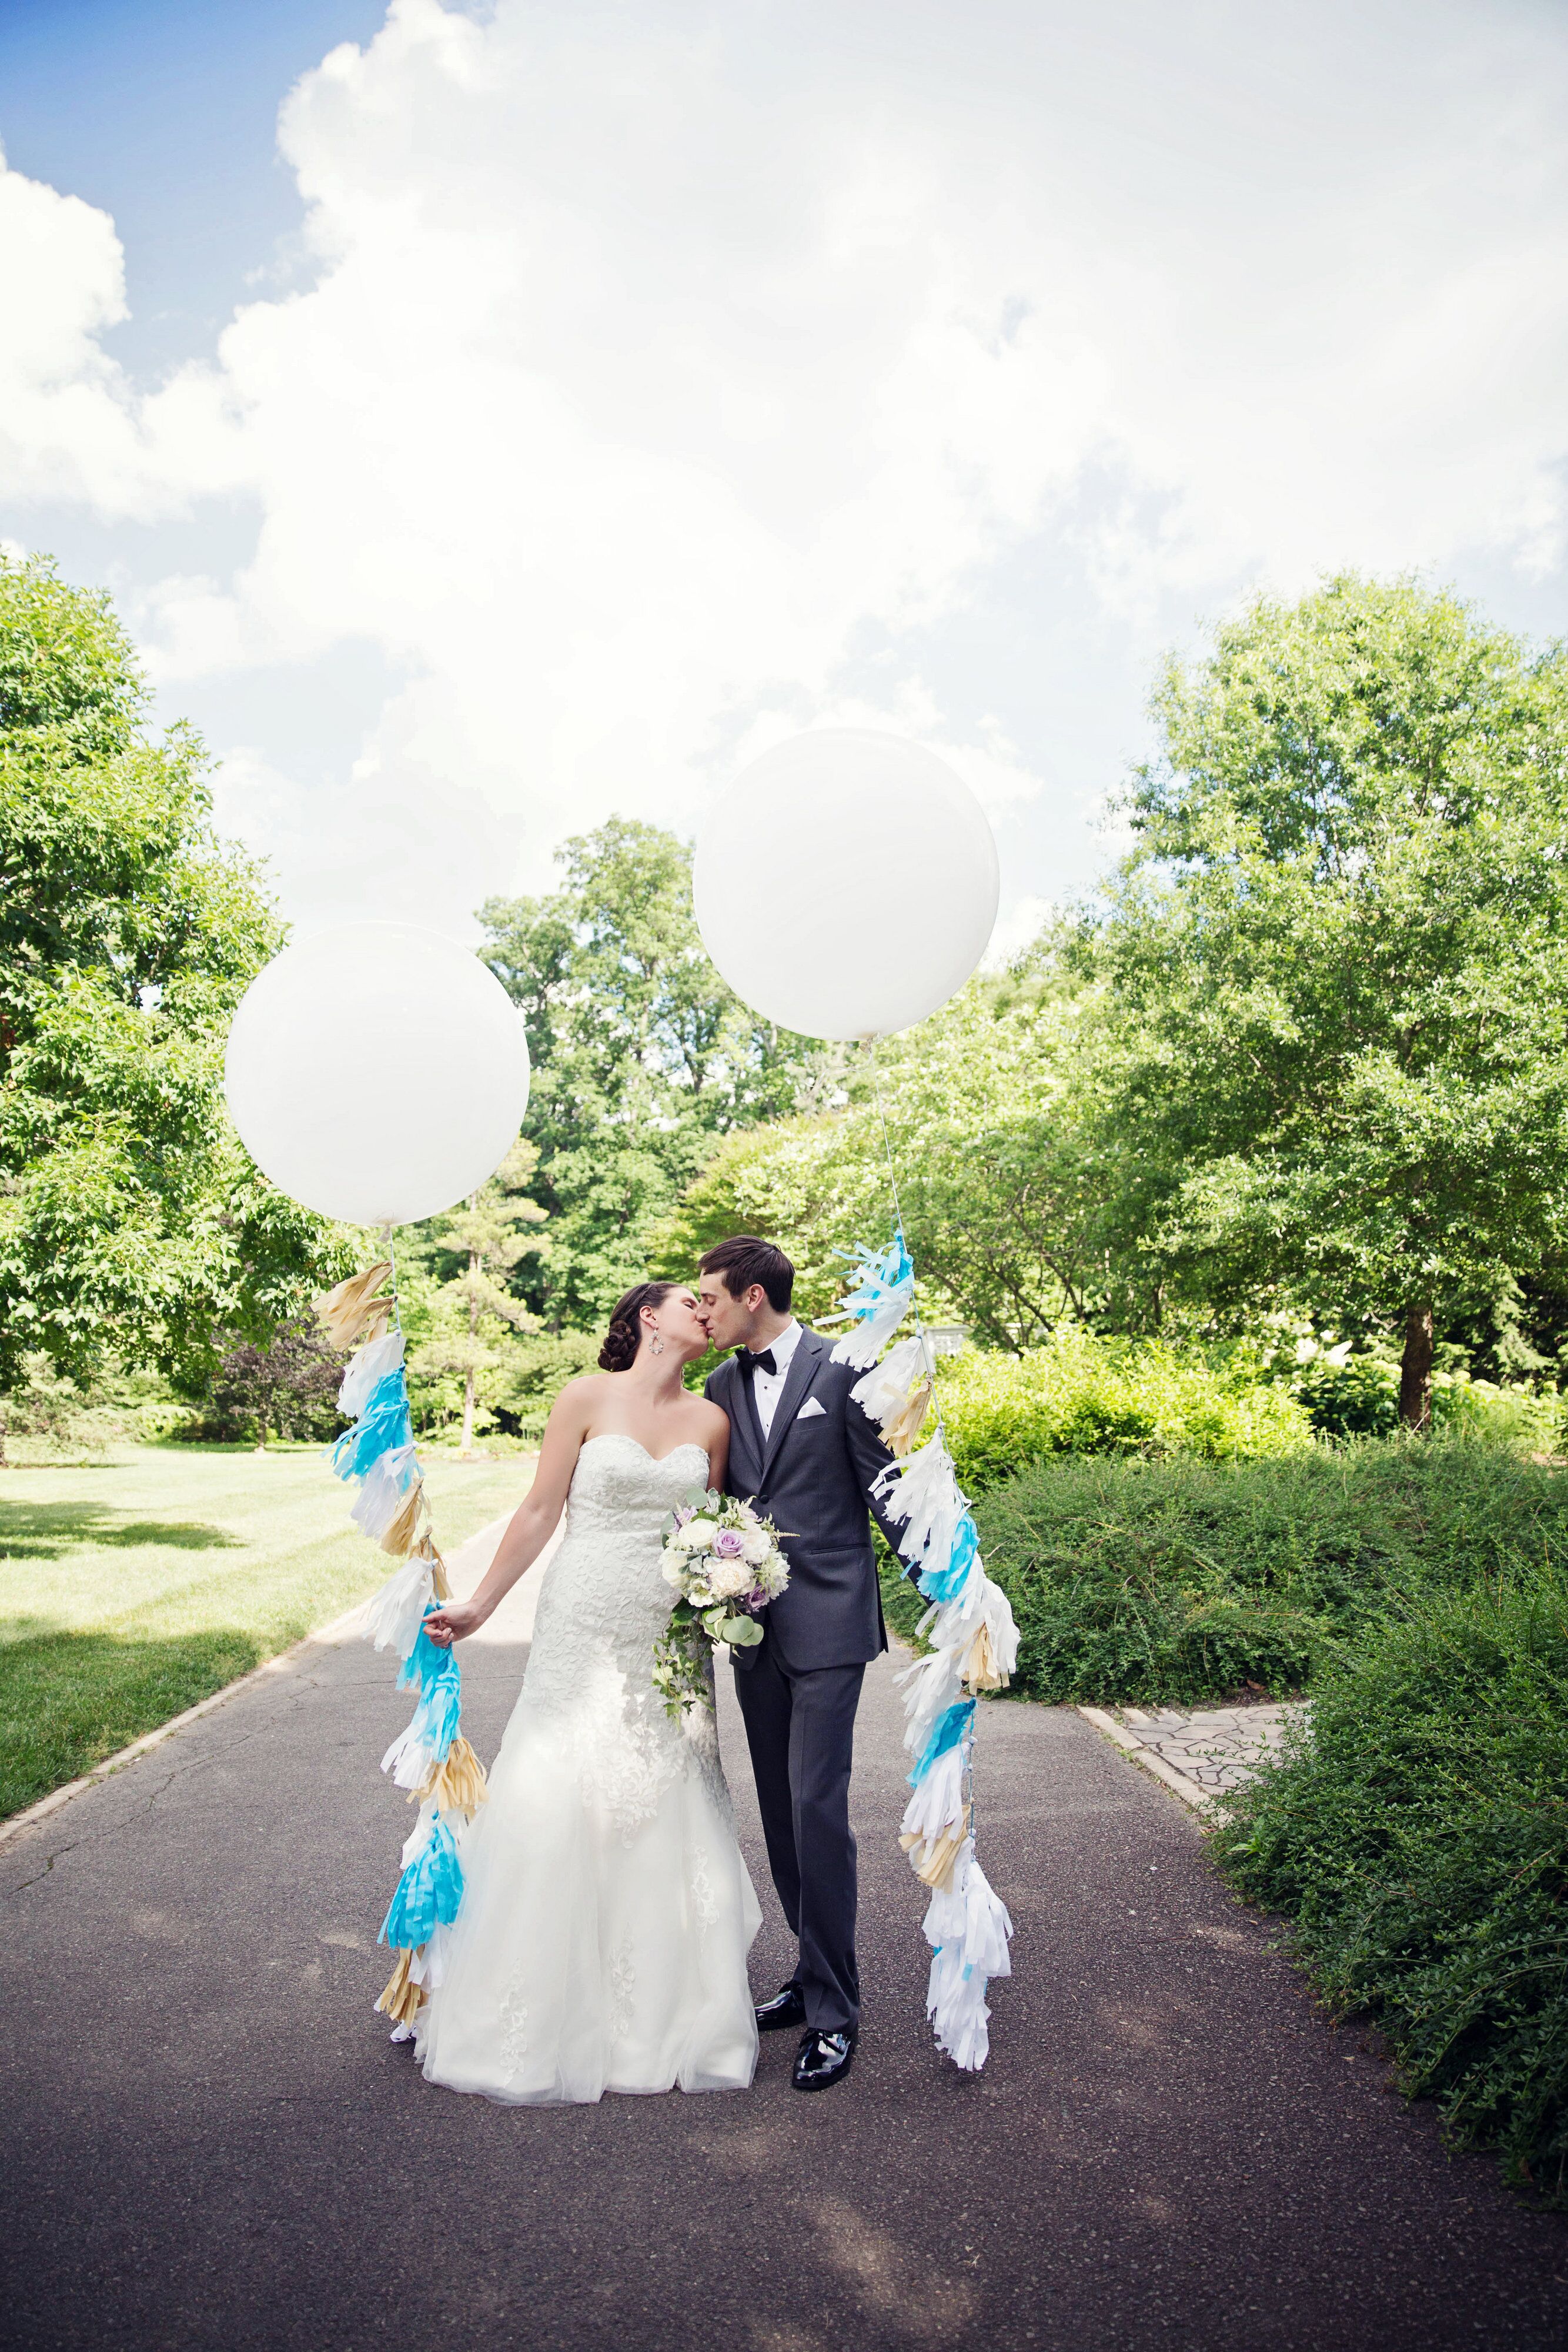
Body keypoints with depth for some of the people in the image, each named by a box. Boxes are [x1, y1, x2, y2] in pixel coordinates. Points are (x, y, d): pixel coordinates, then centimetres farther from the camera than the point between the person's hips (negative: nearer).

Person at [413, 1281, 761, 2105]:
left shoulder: (710, 1420, 6)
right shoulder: (585, 1399, -4)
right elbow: (539, 1512, -1)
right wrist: (478, 1607, 0)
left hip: (668, 1642, 3)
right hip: (584, 1634, -3)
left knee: (668, 1817, 7)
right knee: (557, 1807, 2)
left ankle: (662, 2011, 24)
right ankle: (538, 2013, 20)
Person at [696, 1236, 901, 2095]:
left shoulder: (843, 1369, -8)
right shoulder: (721, 1385, 8)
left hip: (828, 1624, -6)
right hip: (754, 1622, 6)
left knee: (817, 1809, -7)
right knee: (781, 1812, 14)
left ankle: (833, 2011, 7)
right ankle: (818, 1973, 30)